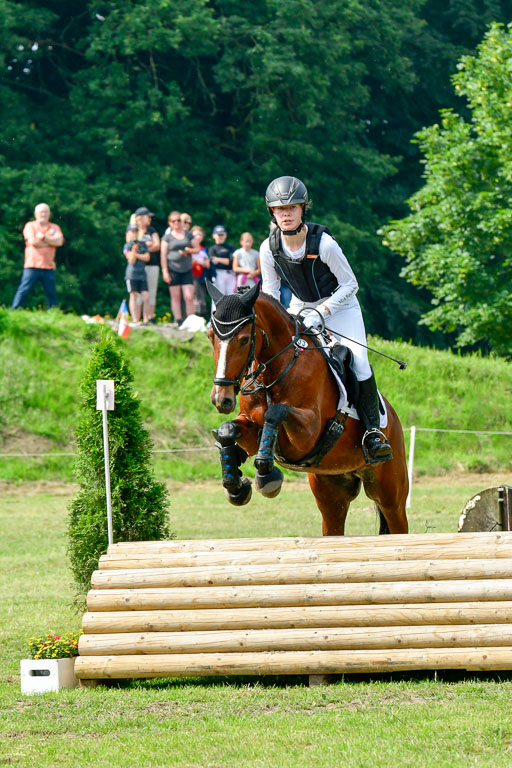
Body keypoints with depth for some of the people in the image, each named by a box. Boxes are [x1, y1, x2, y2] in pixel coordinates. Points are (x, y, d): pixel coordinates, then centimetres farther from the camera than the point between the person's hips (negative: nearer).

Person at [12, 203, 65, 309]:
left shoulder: (54, 228, 13)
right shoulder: (30, 226, 6)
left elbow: (59, 241, -5)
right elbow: (32, 241, -11)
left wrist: (43, 237, -13)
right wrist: (51, 240, -2)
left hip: (49, 267, 2)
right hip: (32, 266, -2)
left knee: (51, 294, 3)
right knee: (23, 291, -7)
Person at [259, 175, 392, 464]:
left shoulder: (324, 243, -26)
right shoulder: (269, 249, -14)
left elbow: (350, 284, -18)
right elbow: (270, 290, 0)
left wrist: (320, 313, -26)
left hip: (340, 307, -4)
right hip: (300, 308, 4)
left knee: (358, 361, -23)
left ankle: (372, 429, -11)